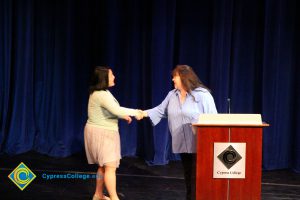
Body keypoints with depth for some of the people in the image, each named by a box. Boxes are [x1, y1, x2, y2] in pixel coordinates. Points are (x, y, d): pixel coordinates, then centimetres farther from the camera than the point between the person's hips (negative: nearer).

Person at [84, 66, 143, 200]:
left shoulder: (102, 92, 12)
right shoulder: (101, 94, -21)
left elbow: (110, 111, 20)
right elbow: (116, 110, -30)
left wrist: (123, 116, 6)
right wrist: (135, 112, -20)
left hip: (104, 133, 11)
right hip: (101, 133, -11)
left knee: (104, 166, 17)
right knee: (110, 167, -12)